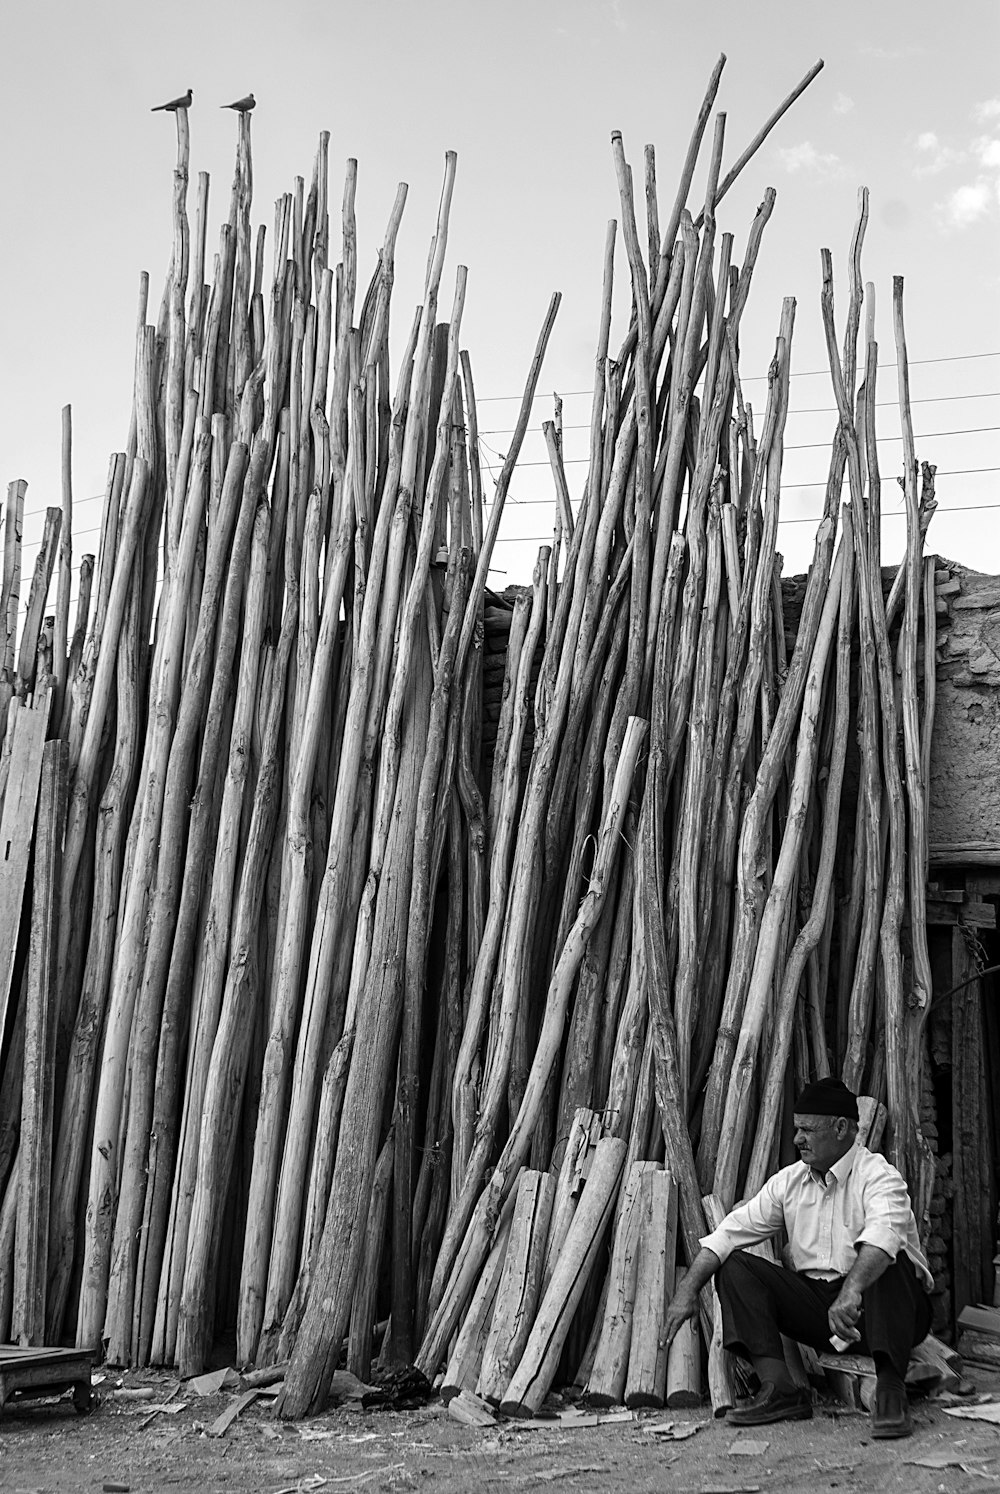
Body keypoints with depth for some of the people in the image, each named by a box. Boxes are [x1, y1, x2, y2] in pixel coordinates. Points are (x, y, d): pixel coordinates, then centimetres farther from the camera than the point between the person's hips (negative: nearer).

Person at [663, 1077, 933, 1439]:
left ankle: (890, 1390, -31)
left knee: (887, 1263, -36)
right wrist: (688, 1290, -9)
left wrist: (851, 1291, -52)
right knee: (736, 1267, -10)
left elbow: (882, 1235, -35)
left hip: (876, 1309, -6)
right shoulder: (789, 1181, 6)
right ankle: (779, 1389, -20)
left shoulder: (878, 1175, -13)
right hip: (817, 1306, 6)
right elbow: (729, 1233, 2)